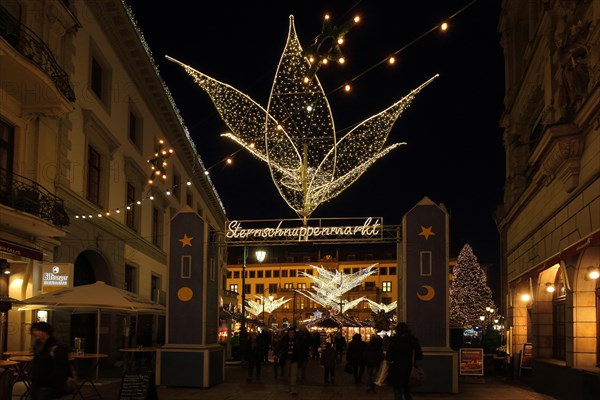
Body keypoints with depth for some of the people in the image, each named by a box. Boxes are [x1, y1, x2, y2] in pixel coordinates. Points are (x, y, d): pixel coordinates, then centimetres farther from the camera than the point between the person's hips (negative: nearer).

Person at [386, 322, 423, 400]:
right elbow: (420, 356, 2)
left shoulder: (394, 340, -13)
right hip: (409, 371, 4)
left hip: (397, 371, -4)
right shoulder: (414, 340, -3)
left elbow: (389, 357, -15)